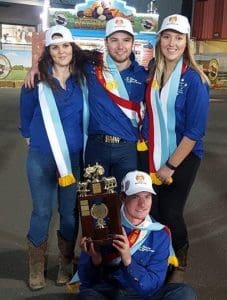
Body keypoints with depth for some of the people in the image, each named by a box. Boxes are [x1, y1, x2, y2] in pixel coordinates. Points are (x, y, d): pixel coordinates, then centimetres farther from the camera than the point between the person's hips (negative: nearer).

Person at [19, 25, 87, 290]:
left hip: (74, 156, 2)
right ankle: (37, 267, 22)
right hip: (41, 157, -1)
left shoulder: (82, 79, 0)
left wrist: (82, 141, 9)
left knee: (69, 211, 10)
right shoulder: (37, 81, -5)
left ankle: (66, 262, 29)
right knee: (42, 212, 6)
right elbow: (26, 115, 6)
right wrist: (30, 137, 13)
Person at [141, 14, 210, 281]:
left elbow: (195, 131, -16)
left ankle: (179, 264, 31)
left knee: (170, 213, 3)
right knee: (151, 211, 9)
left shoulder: (194, 79, -13)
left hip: (182, 158, -4)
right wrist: (148, 154, 5)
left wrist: (170, 166, -14)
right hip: (153, 156, 5)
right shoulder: (152, 75, 3)